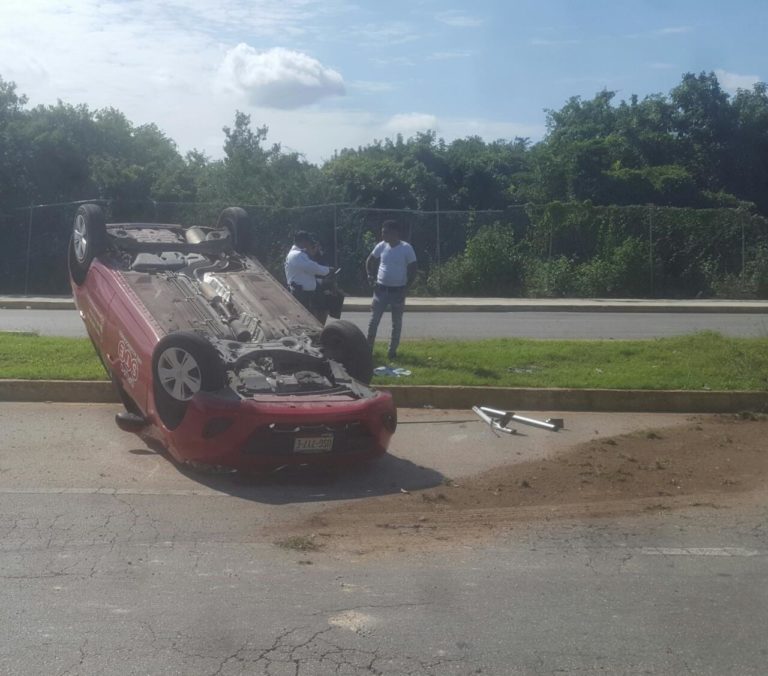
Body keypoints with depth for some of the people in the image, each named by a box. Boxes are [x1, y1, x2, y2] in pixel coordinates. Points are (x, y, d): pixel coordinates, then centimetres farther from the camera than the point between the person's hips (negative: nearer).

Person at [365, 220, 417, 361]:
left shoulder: (406, 248, -10)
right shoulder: (381, 246, 1)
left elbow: (413, 270, -6)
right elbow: (370, 261, 15)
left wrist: (406, 288, -11)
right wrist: (371, 276, 2)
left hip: (398, 290, -3)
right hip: (381, 289, 3)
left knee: (396, 323, 6)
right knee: (374, 320, 0)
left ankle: (392, 350, 16)